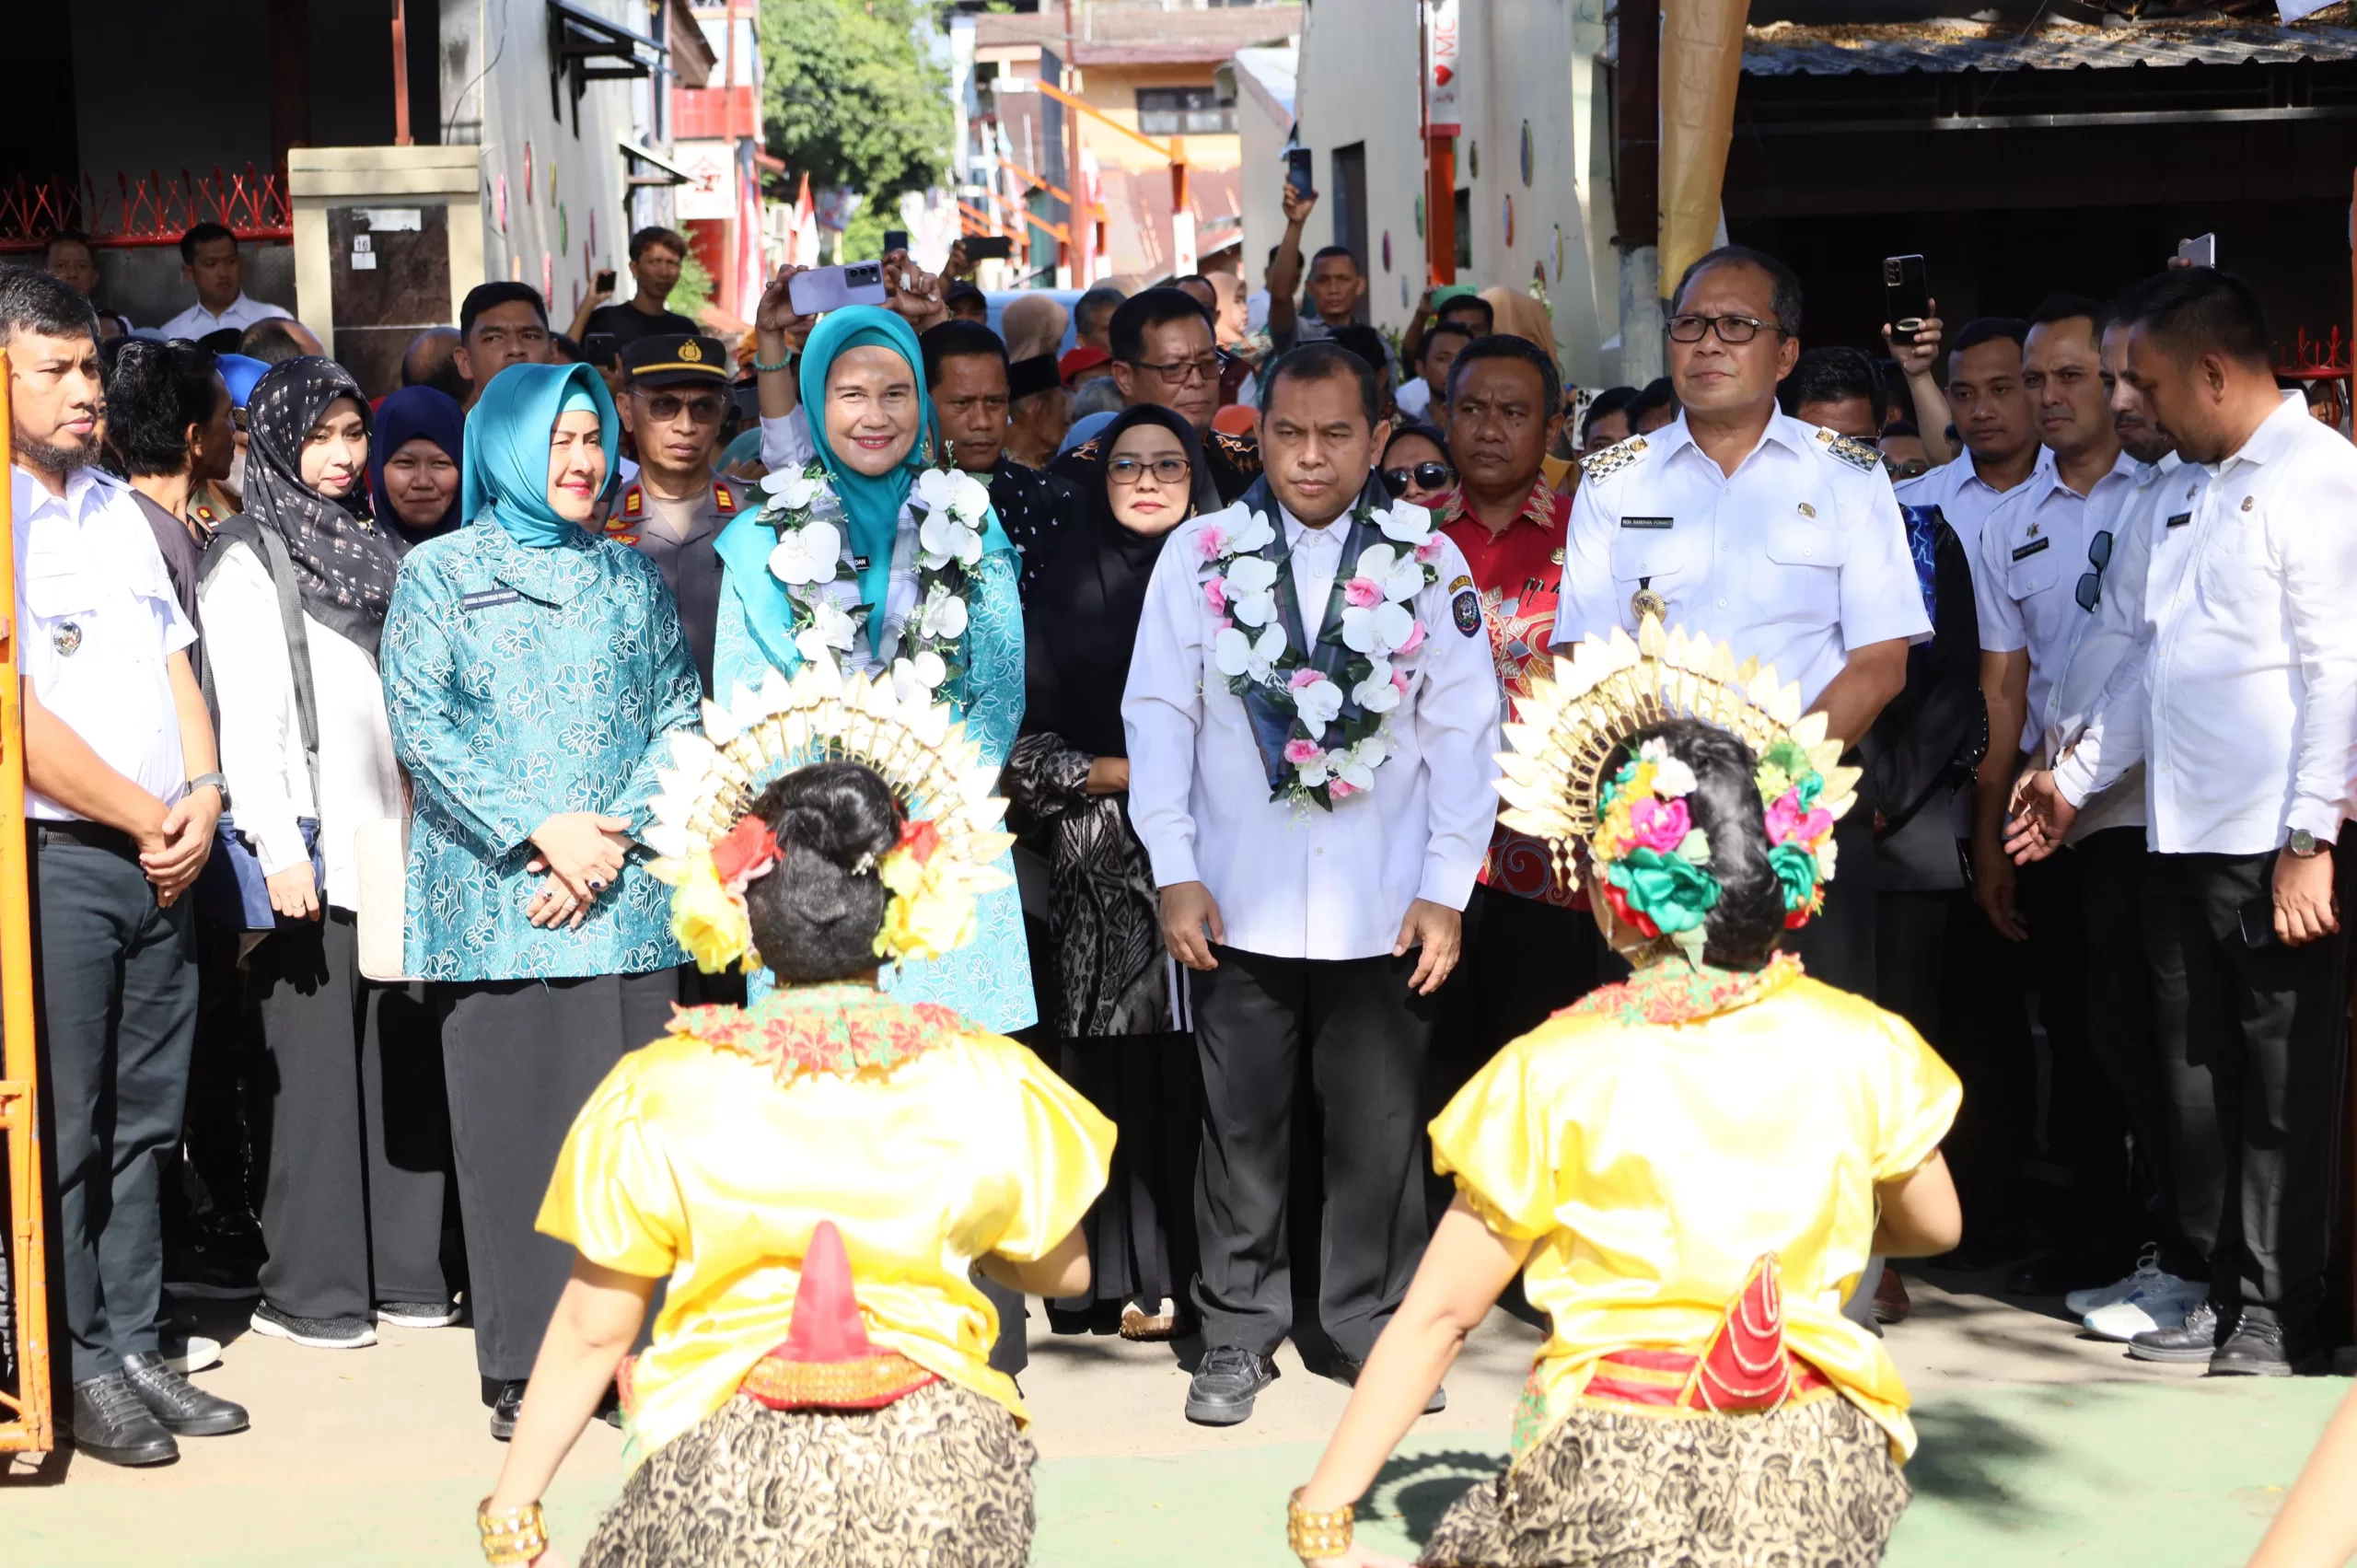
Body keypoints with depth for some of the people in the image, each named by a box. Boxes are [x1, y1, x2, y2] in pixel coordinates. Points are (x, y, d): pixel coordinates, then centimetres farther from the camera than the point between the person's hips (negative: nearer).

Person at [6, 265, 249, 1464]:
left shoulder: (119, 510, 15)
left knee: (142, 1124, 11)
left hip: (159, 865, 7)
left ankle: (132, 1351, 19)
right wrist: (151, 820, -9)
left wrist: (202, 799, -1)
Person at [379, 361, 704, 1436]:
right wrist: (540, 832, -12)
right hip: (495, 897, -2)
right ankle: (525, 1369, 5)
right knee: (511, 1125, -2)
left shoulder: (630, 577, 16)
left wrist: (616, 834, -7)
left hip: (627, 900, 2)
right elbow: (420, 721, -3)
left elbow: (679, 714, 9)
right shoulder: (439, 573, 7)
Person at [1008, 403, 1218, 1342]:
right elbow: (1022, 743, 3)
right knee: (1117, 1072, -3)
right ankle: (1133, 1277, 3)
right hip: (1101, 865, 0)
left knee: (1205, 1063, -4)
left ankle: (1212, 1268, 4)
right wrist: (1127, 774, -6)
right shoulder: (1068, 591, 8)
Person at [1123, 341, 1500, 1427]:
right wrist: (1175, 872, -6)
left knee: (1378, 1130, 8)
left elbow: (1463, 729, 3)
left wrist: (1447, 889, -3)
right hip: (1239, 904, 0)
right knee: (1241, 1125, 8)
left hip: (1384, 911, 1)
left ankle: (1374, 1327, 23)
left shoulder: (1428, 562, 3)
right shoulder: (1201, 553, 2)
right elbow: (1159, 711, 1)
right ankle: (1237, 1332, 21)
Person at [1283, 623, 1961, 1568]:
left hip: (1613, 1487, -3)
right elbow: (1932, 1225, 21)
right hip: (1818, 1492, 3)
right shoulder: (1859, 1049, 1)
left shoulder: (1554, 1074, -6)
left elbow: (1439, 1313, -5)